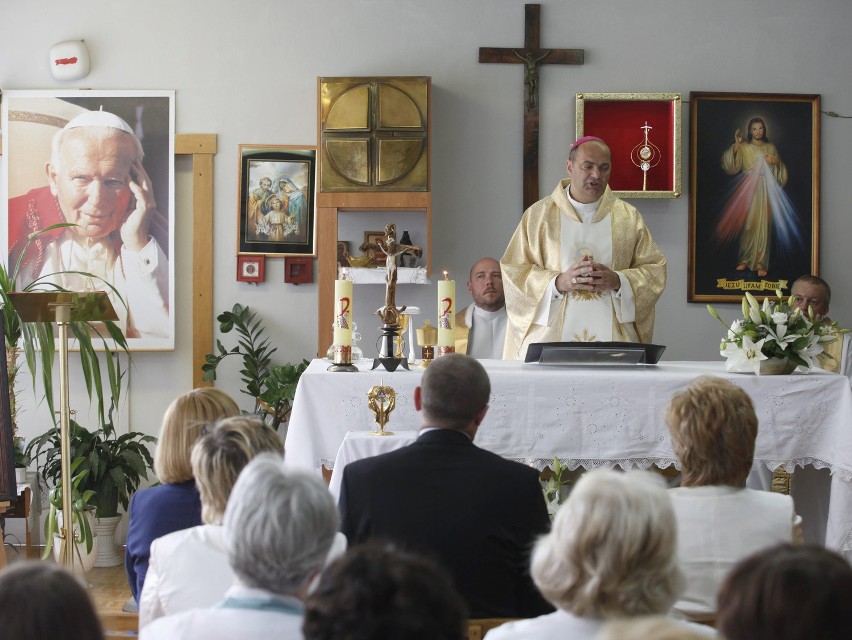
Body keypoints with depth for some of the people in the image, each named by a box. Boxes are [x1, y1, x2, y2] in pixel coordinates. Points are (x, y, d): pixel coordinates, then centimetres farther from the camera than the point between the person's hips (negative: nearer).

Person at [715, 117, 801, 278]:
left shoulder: (770, 148, 11)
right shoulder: (743, 147, 5)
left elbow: (778, 172, 15)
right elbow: (732, 167, -7)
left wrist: (777, 162, -7)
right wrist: (735, 146, -16)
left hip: (765, 191, 1)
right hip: (748, 190, -1)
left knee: (763, 226, -5)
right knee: (747, 225, 1)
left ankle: (760, 263, -4)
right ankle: (745, 260, 13)